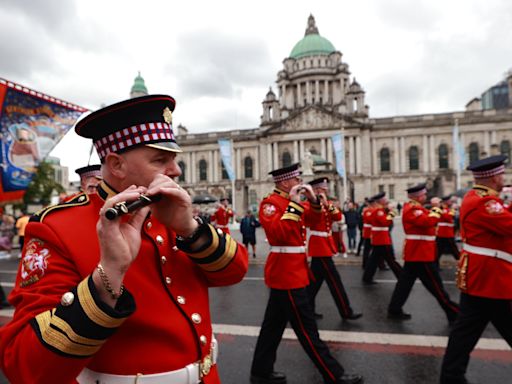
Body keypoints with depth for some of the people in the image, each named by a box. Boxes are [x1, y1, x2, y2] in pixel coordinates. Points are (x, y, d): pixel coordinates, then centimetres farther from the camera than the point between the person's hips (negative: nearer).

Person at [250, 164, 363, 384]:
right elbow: (279, 233, -29)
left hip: (288, 272, 10)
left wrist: (313, 199, -1)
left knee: (274, 324, 15)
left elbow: (314, 218, 17)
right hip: (287, 273, -10)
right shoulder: (271, 203, -15)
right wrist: (293, 204, -25)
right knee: (306, 328, 0)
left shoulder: (289, 202, 13)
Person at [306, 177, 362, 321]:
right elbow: (313, 215, -35)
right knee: (334, 280, -5)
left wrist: (328, 204, -12)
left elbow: (338, 217, 0)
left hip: (323, 245, 9)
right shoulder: (312, 204, -12)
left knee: (316, 279, 13)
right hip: (320, 246, -9)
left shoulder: (325, 205, 14)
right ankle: (346, 312, 4)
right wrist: (320, 202, -37)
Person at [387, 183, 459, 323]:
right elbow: (429, 222, -27)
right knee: (436, 286, 0)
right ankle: (455, 314, 10)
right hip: (421, 253, -10)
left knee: (405, 282, 11)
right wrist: (436, 209, -13)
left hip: (414, 252, 10)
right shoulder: (412, 209, -16)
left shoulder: (413, 207, 16)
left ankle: (394, 310, 16)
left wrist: (434, 210, 2)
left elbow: (426, 220, 16)